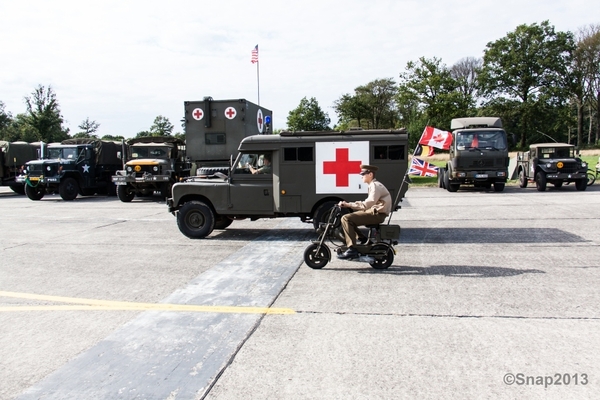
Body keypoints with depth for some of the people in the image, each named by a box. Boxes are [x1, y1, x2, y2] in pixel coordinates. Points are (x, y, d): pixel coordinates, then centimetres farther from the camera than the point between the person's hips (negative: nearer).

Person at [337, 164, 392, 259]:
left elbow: (367, 205, -24)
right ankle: (363, 239, 11)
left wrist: (349, 204, -24)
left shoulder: (375, 186, -14)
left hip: (377, 214, -10)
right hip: (374, 212, 10)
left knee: (346, 218, -19)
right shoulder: (373, 185, 19)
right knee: (349, 217, 12)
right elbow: (368, 203, 17)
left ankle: (351, 249, -21)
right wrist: (348, 204, 7)